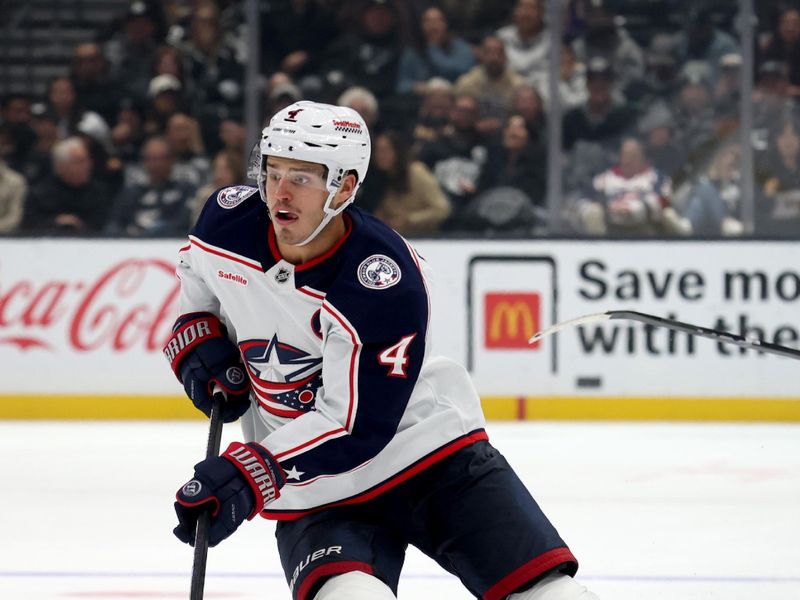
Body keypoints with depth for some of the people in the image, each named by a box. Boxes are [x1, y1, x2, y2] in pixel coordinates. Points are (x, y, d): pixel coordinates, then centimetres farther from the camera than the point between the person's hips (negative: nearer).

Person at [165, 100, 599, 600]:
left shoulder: (385, 283, -25)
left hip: (430, 450, -3)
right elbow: (198, 278, 19)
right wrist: (199, 343, 1)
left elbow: (355, 428, -26)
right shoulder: (228, 221, -8)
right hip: (316, 489, 3)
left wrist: (247, 475, -32)